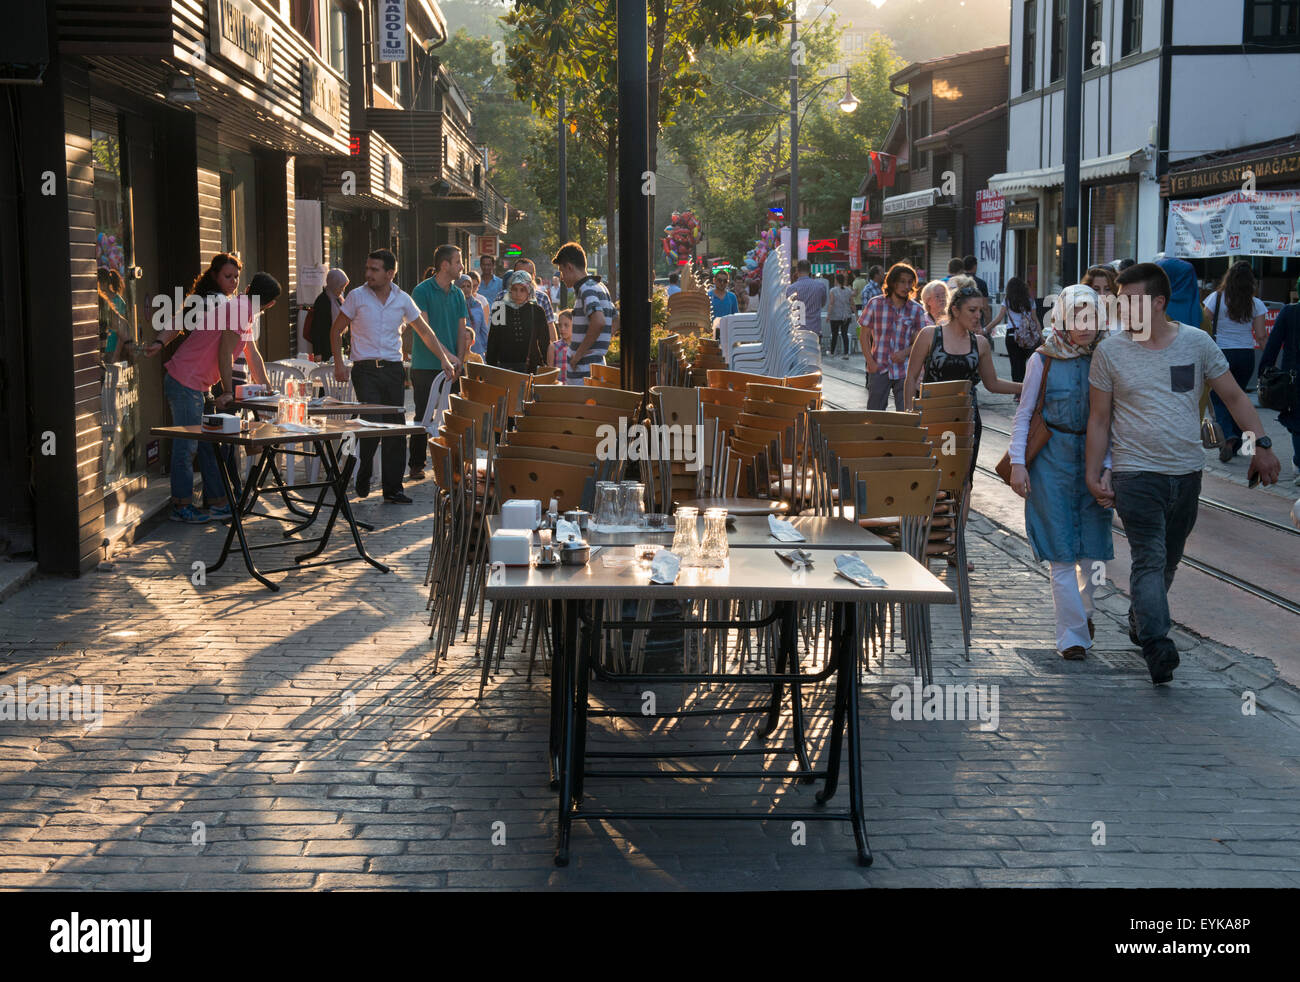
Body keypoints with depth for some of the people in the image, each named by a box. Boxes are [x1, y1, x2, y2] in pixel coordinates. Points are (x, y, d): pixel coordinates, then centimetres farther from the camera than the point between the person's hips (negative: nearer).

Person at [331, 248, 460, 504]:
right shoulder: (357, 297, -1)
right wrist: (339, 364, -2)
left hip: (393, 369, 3)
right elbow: (337, 331, 7)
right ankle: (362, 480, 9)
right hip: (366, 369, -3)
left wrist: (444, 359, 10)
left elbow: (425, 332, 16)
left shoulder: (403, 300, 6)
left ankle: (392, 489, 7)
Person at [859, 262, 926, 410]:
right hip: (879, 370, 0)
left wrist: (905, 352, -15)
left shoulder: (916, 309, 3)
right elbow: (865, 336, 4)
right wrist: (871, 363, -5)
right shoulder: (875, 304, 1)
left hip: (905, 371, 0)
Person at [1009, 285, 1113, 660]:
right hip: (1052, 459, -2)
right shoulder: (1043, 361, -2)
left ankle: (1083, 610, 33)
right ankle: (1072, 635, 4)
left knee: (1093, 545, 3)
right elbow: (1023, 415, 3)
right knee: (1061, 550, -3)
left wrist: (1108, 464, 2)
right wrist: (1017, 463, -5)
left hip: (1093, 457, 2)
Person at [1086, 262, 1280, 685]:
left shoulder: (1196, 342, 1)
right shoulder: (1110, 351, -3)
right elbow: (1099, 419, 3)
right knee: (1150, 559, -15)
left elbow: (1234, 397, 8)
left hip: (1187, 474, 3)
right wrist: (1094, 475, 0)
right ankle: (1157, 645, -20)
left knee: (1168, 561, 14)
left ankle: (1139, 622, 33)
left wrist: (1261, 443, 1)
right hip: (1136, 473, -3)